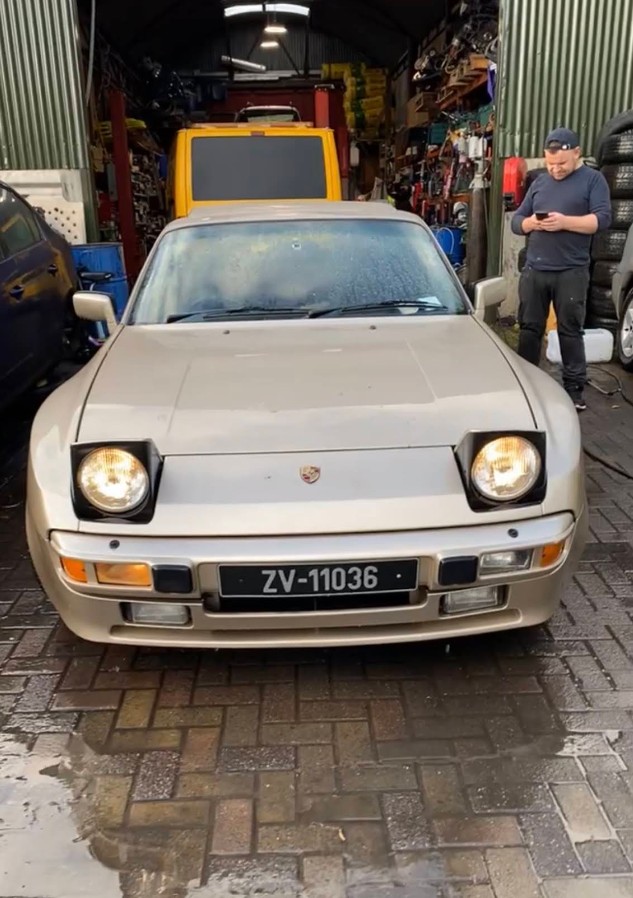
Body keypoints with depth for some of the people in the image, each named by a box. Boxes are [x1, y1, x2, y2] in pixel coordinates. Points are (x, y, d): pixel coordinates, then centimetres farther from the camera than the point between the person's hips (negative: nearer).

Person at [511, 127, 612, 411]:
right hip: (534, 270, 4)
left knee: (570, 331, -1)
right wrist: (530, 223, -7)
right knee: (529, 328, 8)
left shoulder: (593, 179, 4)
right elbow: (516, 220, 16)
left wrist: (565, 222, -19)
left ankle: (574, 388, 5)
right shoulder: (539, 183, 17)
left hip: (571, 272, -4)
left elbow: (603, 219, -7)